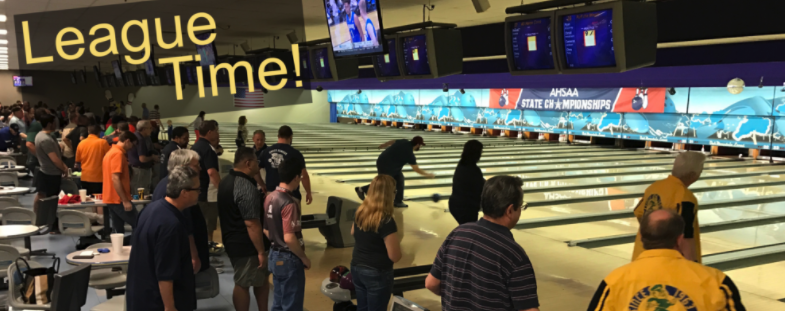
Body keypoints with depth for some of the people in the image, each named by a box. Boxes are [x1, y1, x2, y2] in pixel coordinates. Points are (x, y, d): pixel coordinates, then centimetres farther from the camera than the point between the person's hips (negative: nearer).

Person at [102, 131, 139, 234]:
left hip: (111, 199, 10)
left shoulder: (110, 152, 16)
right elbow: (115, 179, -22)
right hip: (119, 200, -10)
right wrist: (125, 201, -22)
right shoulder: (118, 154, -15)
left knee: (118, 230, 10)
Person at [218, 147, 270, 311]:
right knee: (243, 284, 2)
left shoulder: (225, 182, 7)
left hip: (233, 241, 9)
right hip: (246, 246, -9)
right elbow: (252, 224, -26)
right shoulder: (247, 187, -24)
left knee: (261, 279, 19)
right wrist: (261, 252, -20)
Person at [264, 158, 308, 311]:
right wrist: (304, 258, -14)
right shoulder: (290, 203, -24)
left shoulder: (269, 198, 2)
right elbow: (289, 238, -27)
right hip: (289, 259, -8)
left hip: (274, 256, 8)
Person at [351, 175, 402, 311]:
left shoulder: (360, 211, -3)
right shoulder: (386, 221, -25)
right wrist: (394, 234, -6)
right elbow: (395, 257, -21)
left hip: (356, 268, 7)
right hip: (378, 274, -7)